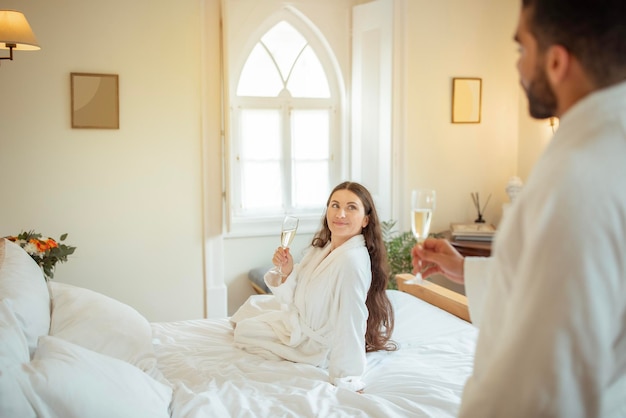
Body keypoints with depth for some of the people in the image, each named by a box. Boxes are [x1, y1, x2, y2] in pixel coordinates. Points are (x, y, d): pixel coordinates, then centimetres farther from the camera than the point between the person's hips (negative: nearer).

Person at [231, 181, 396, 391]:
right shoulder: (323, 246, -8)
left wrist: (345, 381, -34)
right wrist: (286, 272, -20)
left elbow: (350, 322, -37)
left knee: (243, 331, 12)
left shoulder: (352, 260, -36)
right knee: (255, 303, 25)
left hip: (316, 342, -7)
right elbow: (296, 297, -1)